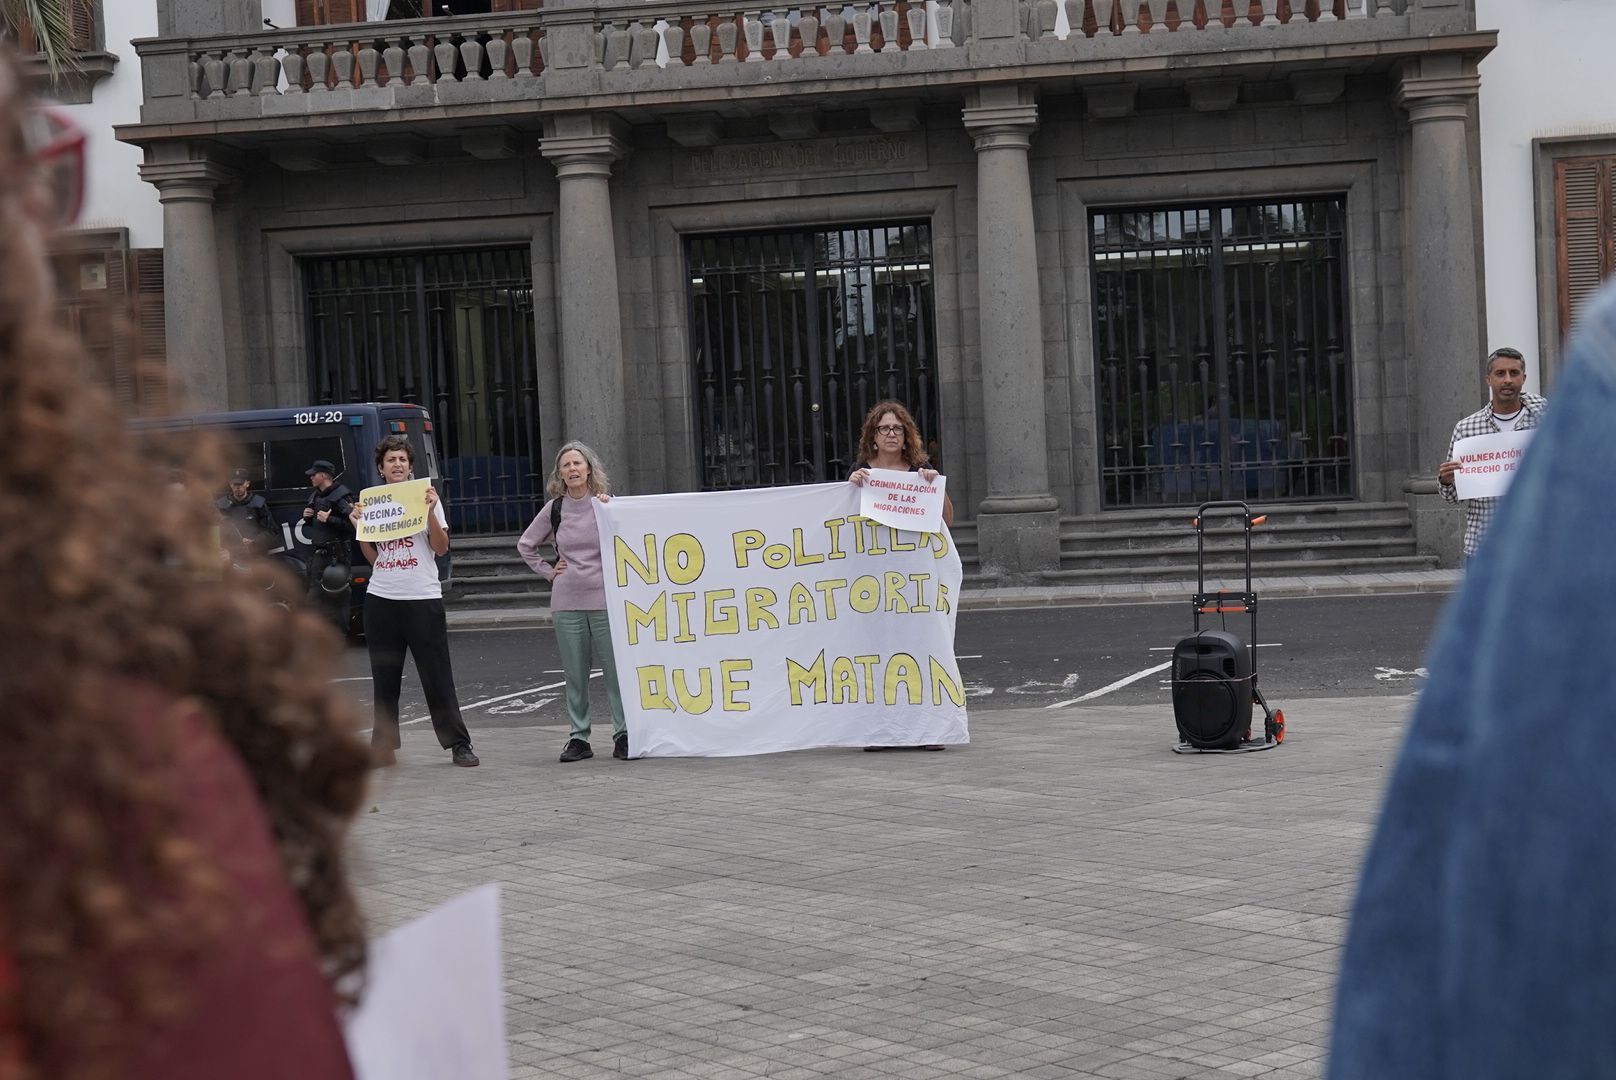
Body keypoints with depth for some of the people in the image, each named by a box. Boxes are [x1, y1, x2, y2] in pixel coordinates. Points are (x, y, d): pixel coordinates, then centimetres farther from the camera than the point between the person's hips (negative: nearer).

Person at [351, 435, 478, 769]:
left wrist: (431, 512, -16)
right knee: (384, 679, 7)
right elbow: (372, 557, 14)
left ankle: (459, 745, 2)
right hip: (381, 599, 4)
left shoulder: (425, 497, 2)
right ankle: (384, 747, 13)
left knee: (437, 676, -3)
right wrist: (359, 526, 1)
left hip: (423, 599, -3)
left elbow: (441, 548, -5)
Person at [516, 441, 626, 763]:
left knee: (615, 670, -3)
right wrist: (548, 571, 11)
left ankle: (623, 735, 4)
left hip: (605, 600, -2)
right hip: (566, 602, 2)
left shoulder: (607, 503, 2)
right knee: (575, 675, 6)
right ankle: (578, 738, 13)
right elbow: (525, 545, 21)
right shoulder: (554, 508, 8)